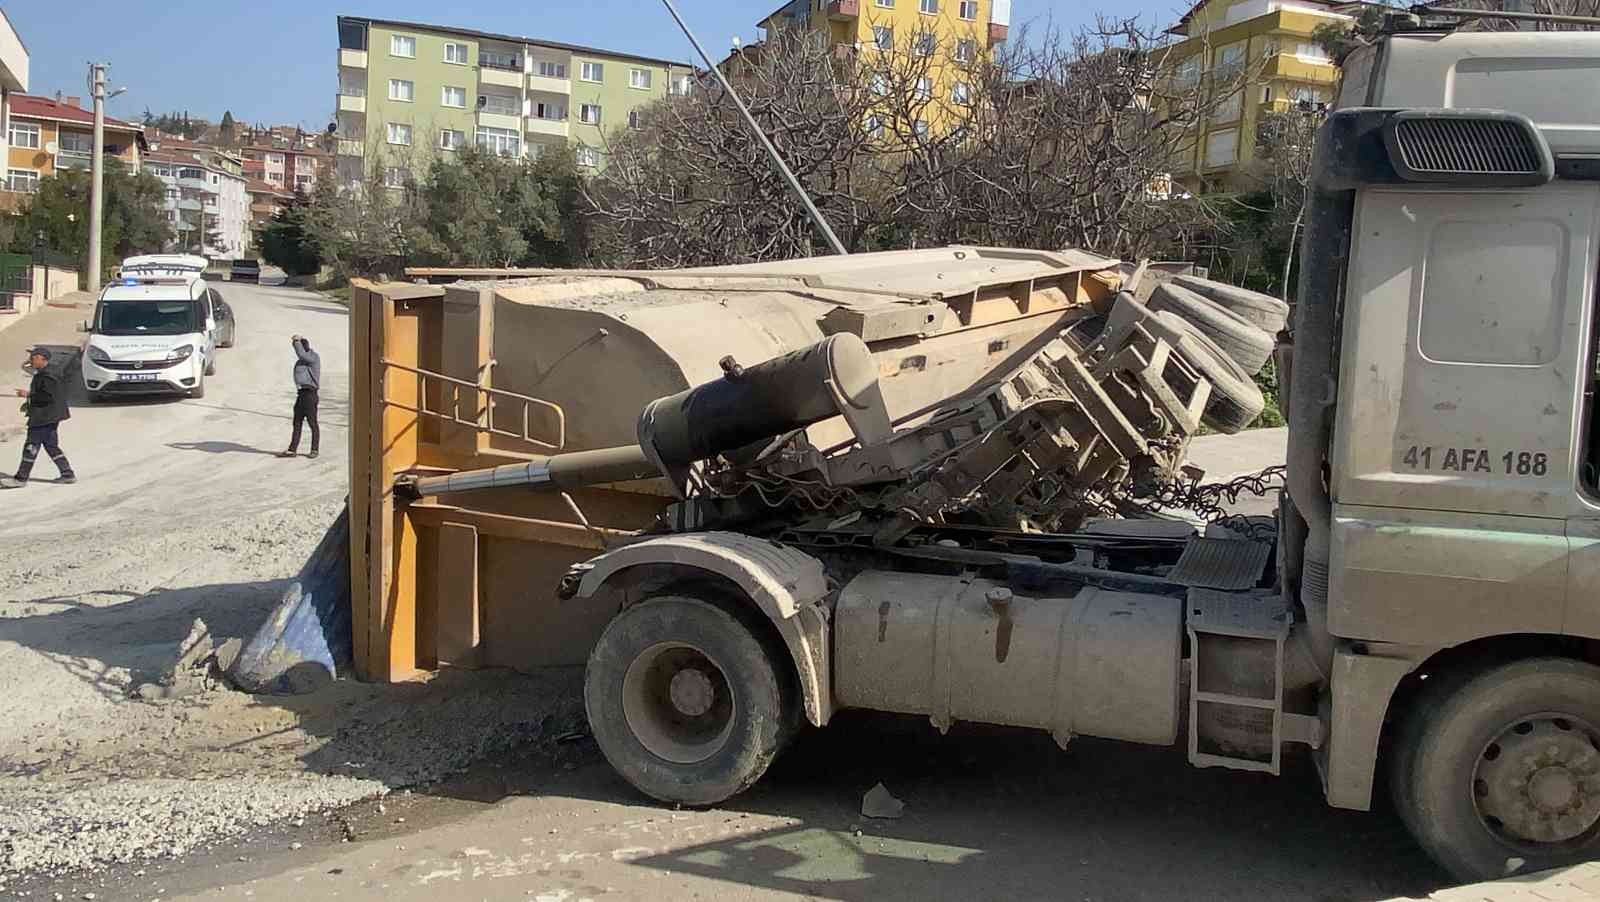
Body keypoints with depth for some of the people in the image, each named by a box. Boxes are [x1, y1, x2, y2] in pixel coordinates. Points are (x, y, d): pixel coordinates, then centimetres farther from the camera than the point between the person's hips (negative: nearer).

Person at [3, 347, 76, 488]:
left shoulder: (47, 376, -17)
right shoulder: (41, 374, 15)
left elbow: (49, 396, -24)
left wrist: (29, 394, -18)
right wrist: (30, 404, 16)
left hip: (44, 418, -10)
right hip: (49, 418, 10)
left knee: (31, 447, -5)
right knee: (51, 446, 13)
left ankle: (21, 479, 1)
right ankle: (68, 474, 14)